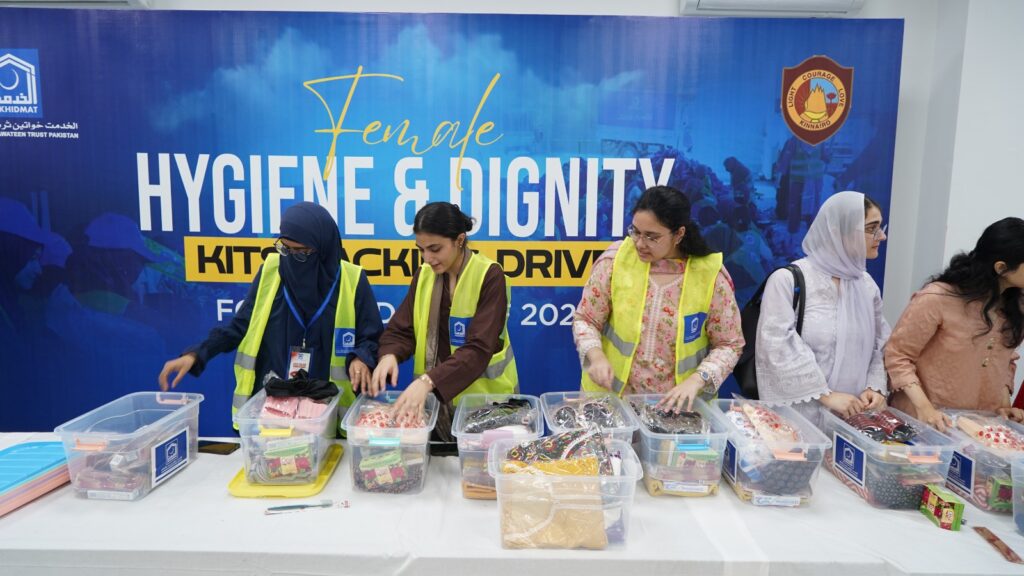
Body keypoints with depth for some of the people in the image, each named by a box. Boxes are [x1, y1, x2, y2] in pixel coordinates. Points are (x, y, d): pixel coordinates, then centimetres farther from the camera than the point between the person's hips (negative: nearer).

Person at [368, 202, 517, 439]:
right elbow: (401, 330, -1)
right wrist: (389, 355, -23)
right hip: (435, 396, 4)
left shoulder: (490, 277, -16)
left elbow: (479, 348, -25)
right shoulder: (424, 275, 1)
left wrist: (428, 381, -36)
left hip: (483, 398, -4)